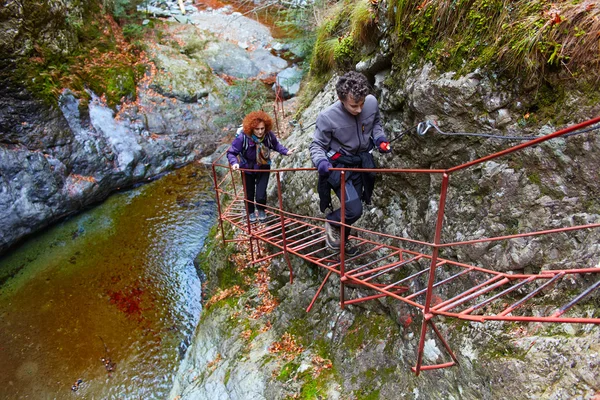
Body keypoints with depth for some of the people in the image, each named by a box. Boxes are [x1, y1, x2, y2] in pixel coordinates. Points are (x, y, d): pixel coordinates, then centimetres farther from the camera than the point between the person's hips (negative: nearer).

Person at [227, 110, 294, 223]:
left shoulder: (269, 135, -24)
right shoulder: (242, 137, -32)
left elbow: (276, 145, -3)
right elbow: (231, 152, -22)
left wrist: (285, 151, -18)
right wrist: (234, 163, -41)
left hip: (263, 168, 1)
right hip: (247, 169, -1)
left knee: (261, 195, -4)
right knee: (249, 193, 16)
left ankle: (261, 210, 33)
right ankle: (251, 212, 47)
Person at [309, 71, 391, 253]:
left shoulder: (372, 102, -15)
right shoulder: (327, 117, -27)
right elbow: (317, 145, -15)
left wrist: (380, 138, -10)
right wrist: (320, 161, -36)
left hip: (362, 162, 5)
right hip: (339, 166, -5)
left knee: (352, 207, 18)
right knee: (354, 210, -18)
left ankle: (342, 240, 43)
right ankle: (331, 223, 16)